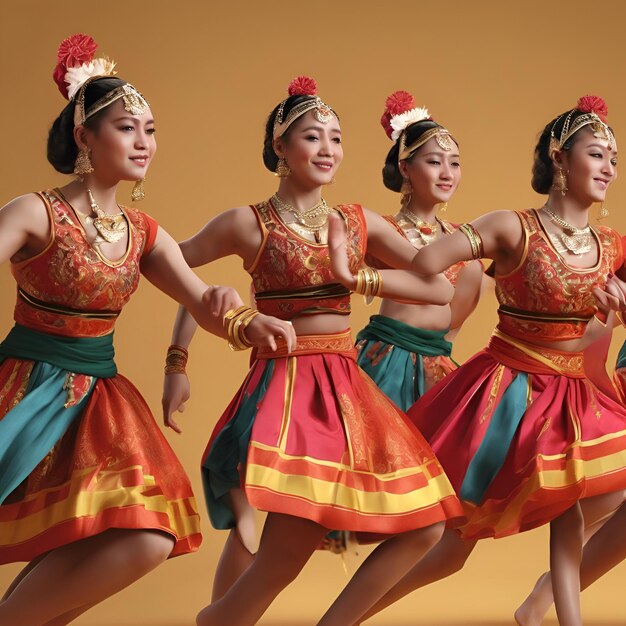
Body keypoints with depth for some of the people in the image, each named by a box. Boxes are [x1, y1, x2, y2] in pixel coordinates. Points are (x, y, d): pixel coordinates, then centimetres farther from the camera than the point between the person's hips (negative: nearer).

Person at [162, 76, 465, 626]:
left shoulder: (361, 224, 10)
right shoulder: (248, 224, -2)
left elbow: (440, 289, 7)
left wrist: (359, 278, -5)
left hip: (348, 388, 6)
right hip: (284, 385, -6)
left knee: (424, 526, 4)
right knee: (288, 548, -19)